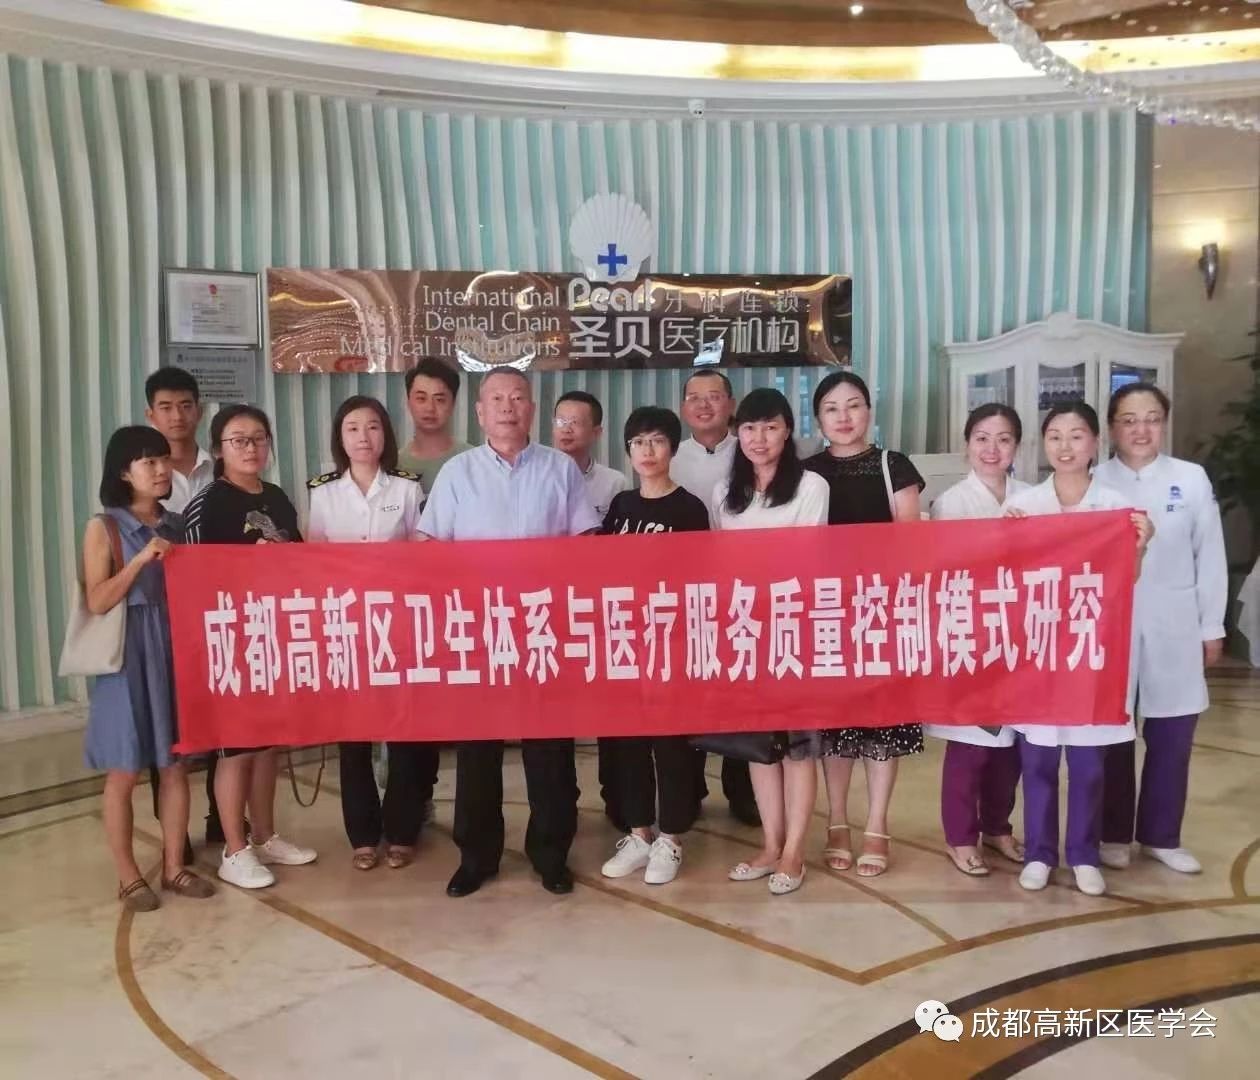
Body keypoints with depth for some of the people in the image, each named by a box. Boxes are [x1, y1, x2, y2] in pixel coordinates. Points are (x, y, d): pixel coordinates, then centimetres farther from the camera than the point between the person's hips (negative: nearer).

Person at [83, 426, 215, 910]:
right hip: (128, 657, -4)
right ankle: (129, 876, 16)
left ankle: (174, 867, 20)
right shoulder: (103, 527, -4)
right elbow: (97, 601, -12)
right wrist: (141, 559, -18)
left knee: (174, 766, 9)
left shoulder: (175, 525, 10)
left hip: (174, 651, 5)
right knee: (124, 772, 4)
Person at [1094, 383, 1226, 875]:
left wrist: (1212, 628, 5)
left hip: (1173, 630, 1)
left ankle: (1161, 835, 25)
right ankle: (1113, 834, 24)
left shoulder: (1192, 479, 0)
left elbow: (1209, 557, 4)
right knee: (1113, 735, 8)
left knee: (1172, 738, 8)